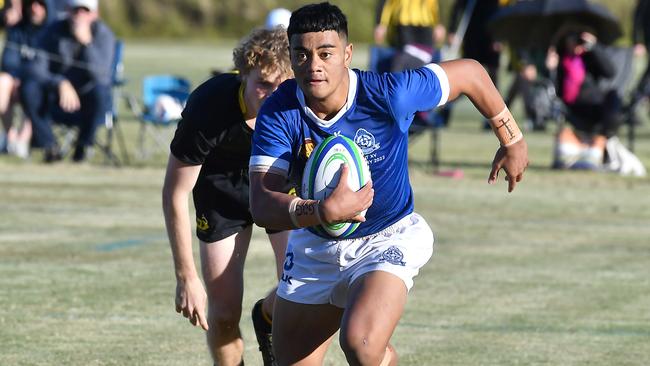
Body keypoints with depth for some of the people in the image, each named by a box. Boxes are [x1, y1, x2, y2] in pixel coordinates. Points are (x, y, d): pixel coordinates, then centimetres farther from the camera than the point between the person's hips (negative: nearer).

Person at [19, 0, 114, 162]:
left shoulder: (103, 34, -10)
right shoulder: (54, 32, -6)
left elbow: (100, 75, -24)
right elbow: (36, 69, -15)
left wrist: (86, 41, -32)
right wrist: (61, 84, -32)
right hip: (58, 102, 1)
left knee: (100, 90, -36)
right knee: (29, 88, -27)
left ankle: (83, 146, -13)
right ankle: (50, 146, -16)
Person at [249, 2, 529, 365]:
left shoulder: (389, 94, -26)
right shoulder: (278, 113, -21)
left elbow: (470, 73, -10)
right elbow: (261, 205, -30)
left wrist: (512, 139, 3)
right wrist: (323, 211, -48)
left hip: (387, 239, -3)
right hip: (314, 245, 3)